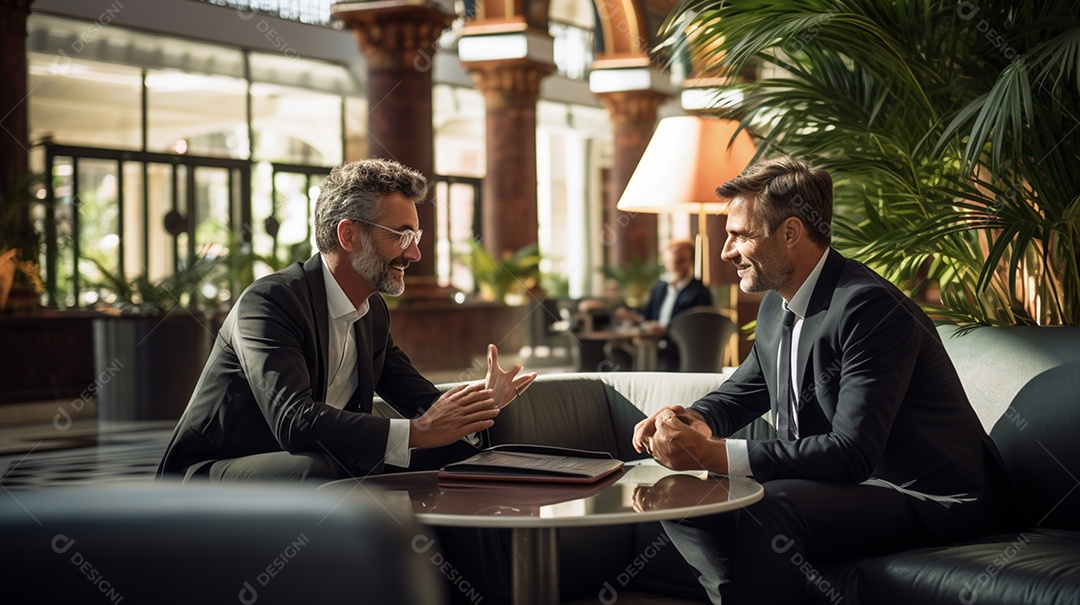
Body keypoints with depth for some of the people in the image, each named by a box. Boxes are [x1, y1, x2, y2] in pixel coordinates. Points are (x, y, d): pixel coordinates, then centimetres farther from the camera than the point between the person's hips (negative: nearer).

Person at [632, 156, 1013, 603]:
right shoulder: (777, 306, 6)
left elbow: (853, 453, -30)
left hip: (929, 497, -9)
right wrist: (696, 422, -7)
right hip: (849, 482, 9)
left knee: (769, 508, -32)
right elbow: (741, 392, 19)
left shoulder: (869, 307, -23)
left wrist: (718, 456, -34)